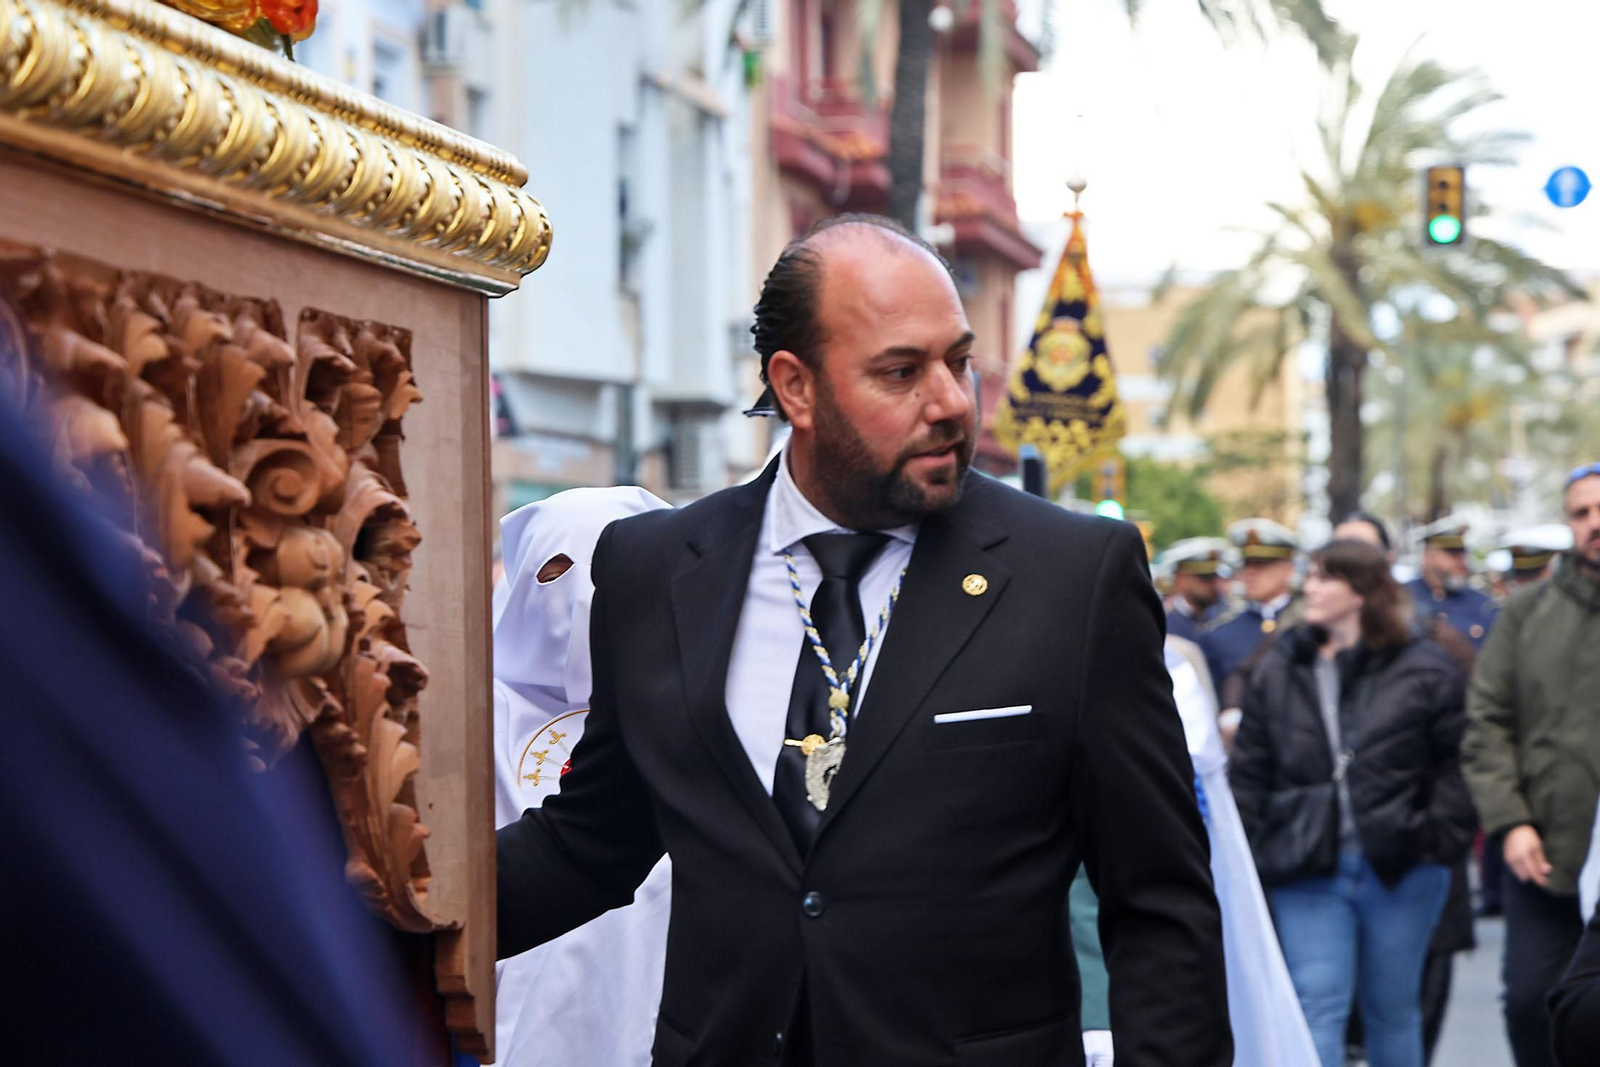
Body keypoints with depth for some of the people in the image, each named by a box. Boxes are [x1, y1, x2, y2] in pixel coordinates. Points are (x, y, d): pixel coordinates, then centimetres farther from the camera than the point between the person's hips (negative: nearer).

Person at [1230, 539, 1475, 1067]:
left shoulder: (1426, 670, -1)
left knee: (1393, 1008, 12)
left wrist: (1442, 839, -9)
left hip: (1400, 869, -1)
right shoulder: (1277, 671, 6)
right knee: (1317, 1006, -5)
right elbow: (1249, 772, 7)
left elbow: (1457, 762, 0)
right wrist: (1243, 855, 1)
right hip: (1308, 872, 1)